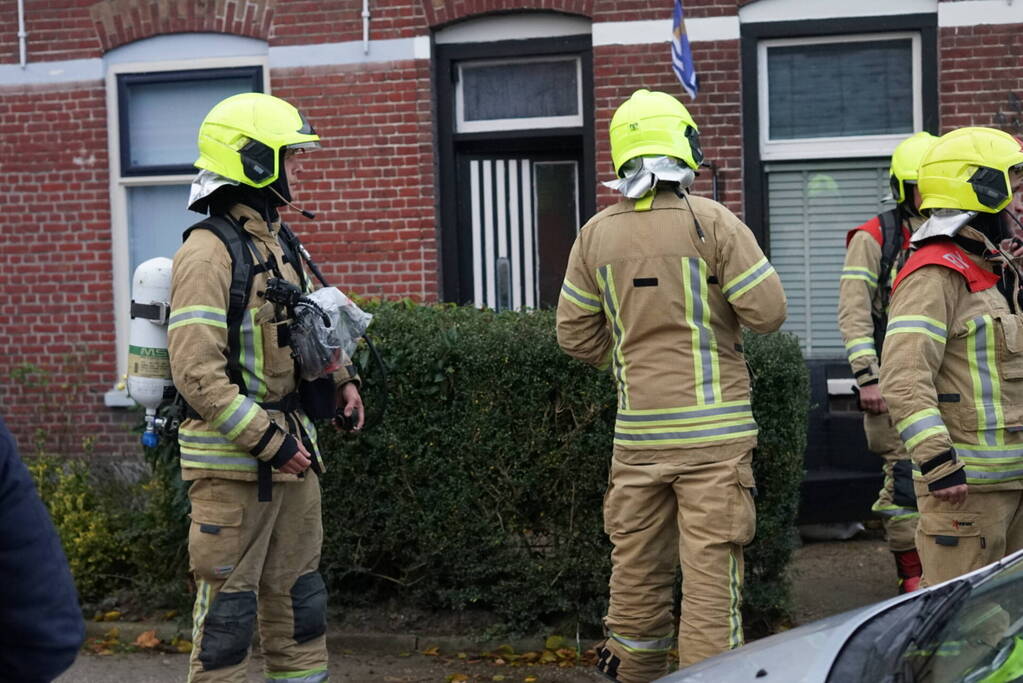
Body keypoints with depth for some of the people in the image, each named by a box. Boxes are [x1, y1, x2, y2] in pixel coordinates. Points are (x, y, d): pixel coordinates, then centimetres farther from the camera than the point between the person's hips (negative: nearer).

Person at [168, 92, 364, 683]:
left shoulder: (280, 243, 12)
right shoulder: (209, 252, -16)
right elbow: (198, 373, -23)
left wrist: (342, 379, 7)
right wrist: (268, 441, -22)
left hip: (292, 449, 9)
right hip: (234, 463, -9)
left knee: (299, 595, 16)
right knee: (229, 607, -1)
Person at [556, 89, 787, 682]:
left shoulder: (597, 234, 3)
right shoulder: (712, 222, -9)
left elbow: (576, 335, 9)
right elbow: (768, 312, -10)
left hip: (637, 432, 4)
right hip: (713, 429, -4)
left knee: (637, 565, 14)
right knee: (711, 569, -2)